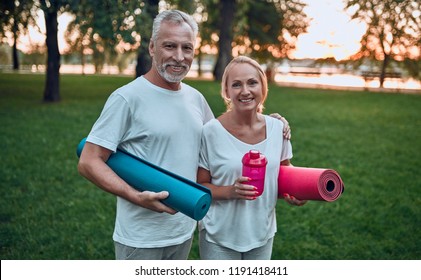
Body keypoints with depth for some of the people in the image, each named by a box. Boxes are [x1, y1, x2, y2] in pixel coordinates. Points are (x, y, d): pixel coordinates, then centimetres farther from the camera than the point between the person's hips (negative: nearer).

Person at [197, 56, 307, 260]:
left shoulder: (277, 128, -4)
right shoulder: (211, 132, -15)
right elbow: (198, 187, -9)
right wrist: (230, 191, -26)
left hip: (262, 234, 4)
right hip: (220, 237, -4)